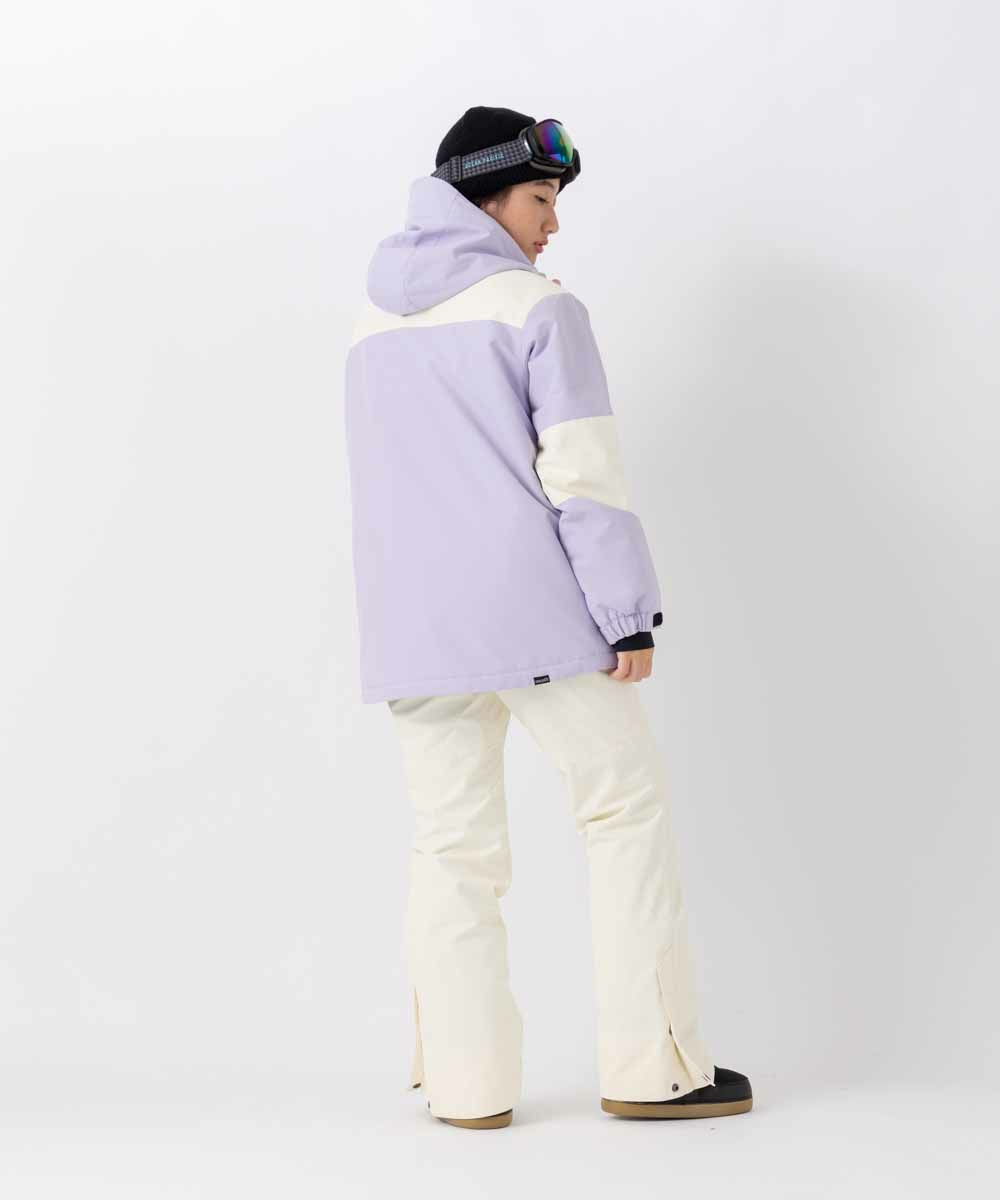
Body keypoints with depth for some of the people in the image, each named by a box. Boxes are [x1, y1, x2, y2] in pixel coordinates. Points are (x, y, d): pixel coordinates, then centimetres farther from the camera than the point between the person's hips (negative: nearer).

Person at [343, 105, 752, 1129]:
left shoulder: (372, 322, 16)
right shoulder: (536, 306, -4)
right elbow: (582, 472, -11)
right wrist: (629, 615, -8)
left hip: (410, 623, 6)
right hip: (533, 615, -6)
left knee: (452, 845, 8)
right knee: (625, 810, 5)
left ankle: (465, 1082, 9)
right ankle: (652, 1065, 6)